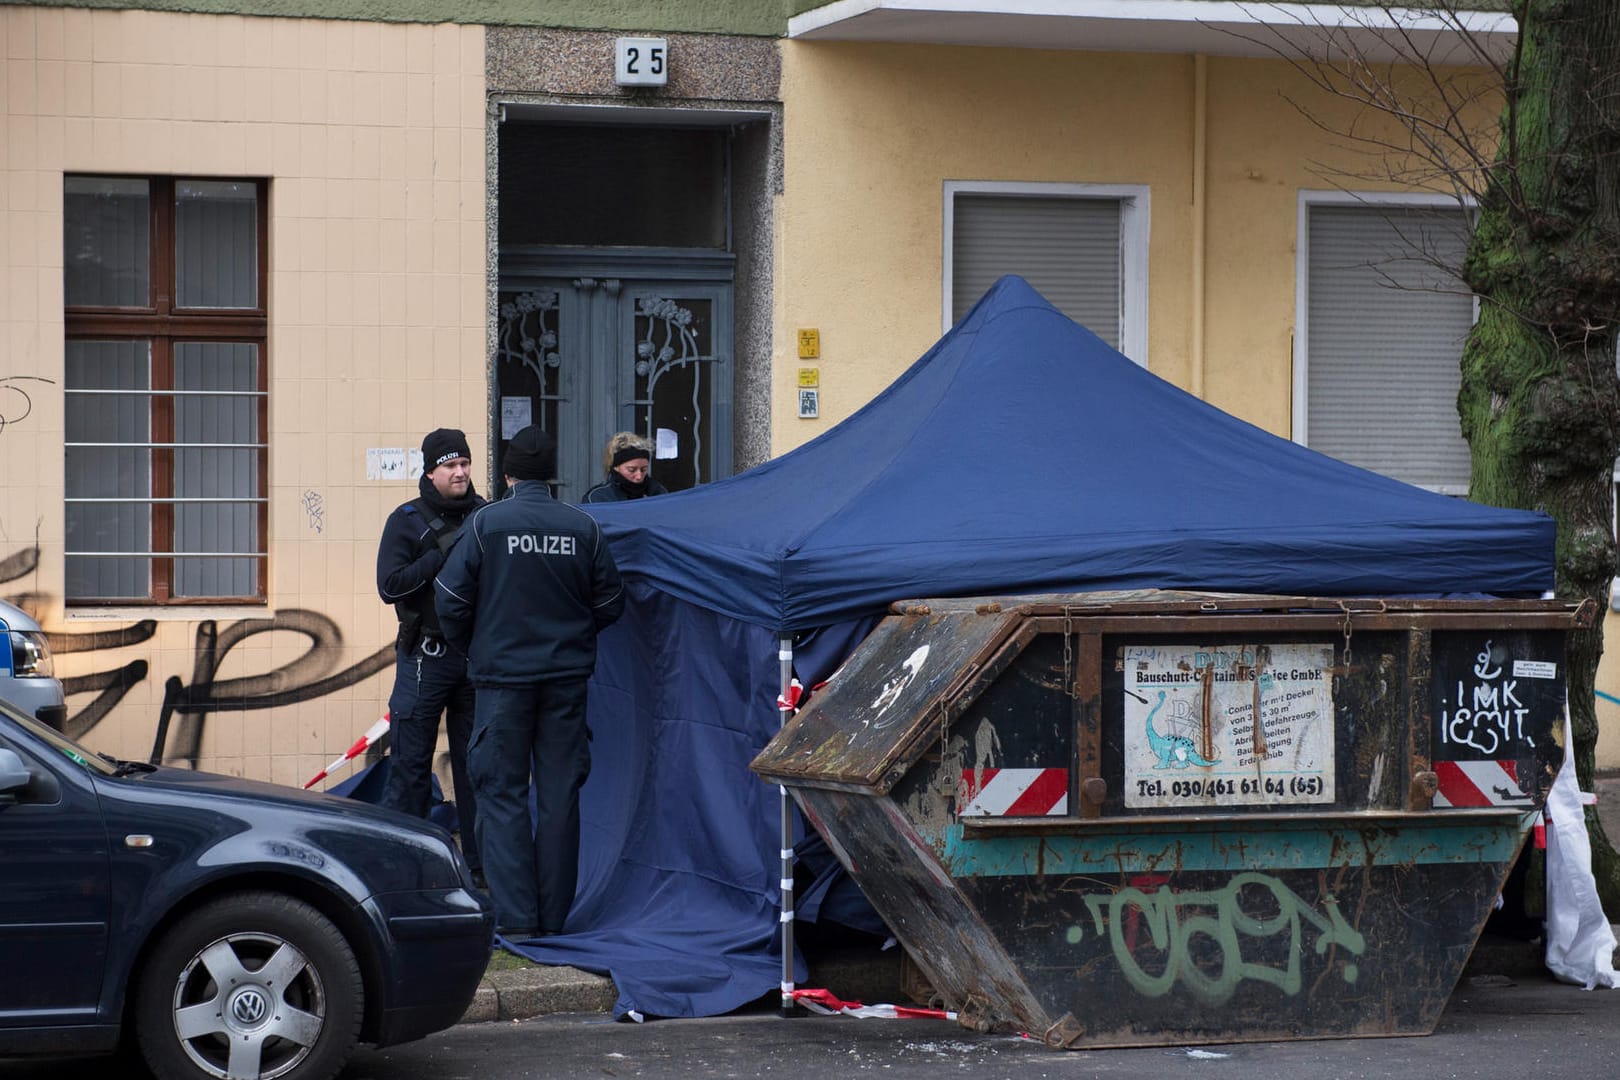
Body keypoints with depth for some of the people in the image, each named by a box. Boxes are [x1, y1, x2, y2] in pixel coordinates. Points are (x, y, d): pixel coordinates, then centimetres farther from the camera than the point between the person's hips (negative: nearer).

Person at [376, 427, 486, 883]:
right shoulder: (407, 521, -1)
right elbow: (389, 586, -10)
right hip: (425, 656, -3)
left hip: (477, 655, 3)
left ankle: (480, 862, 13)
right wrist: (443, 556, -17)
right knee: (410, 764, -3)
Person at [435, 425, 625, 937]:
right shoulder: (583, 527, 0)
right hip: (567, 675, 3)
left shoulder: (487, 522, -8)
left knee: (502, 792, 3)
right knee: (560, 792, 9)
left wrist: (472, 650, 11)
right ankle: (553, 914, 12)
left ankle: (516, 915, -4)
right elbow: (609, 602, 5)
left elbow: (451, 598, -7)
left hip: (503, 675, -3)